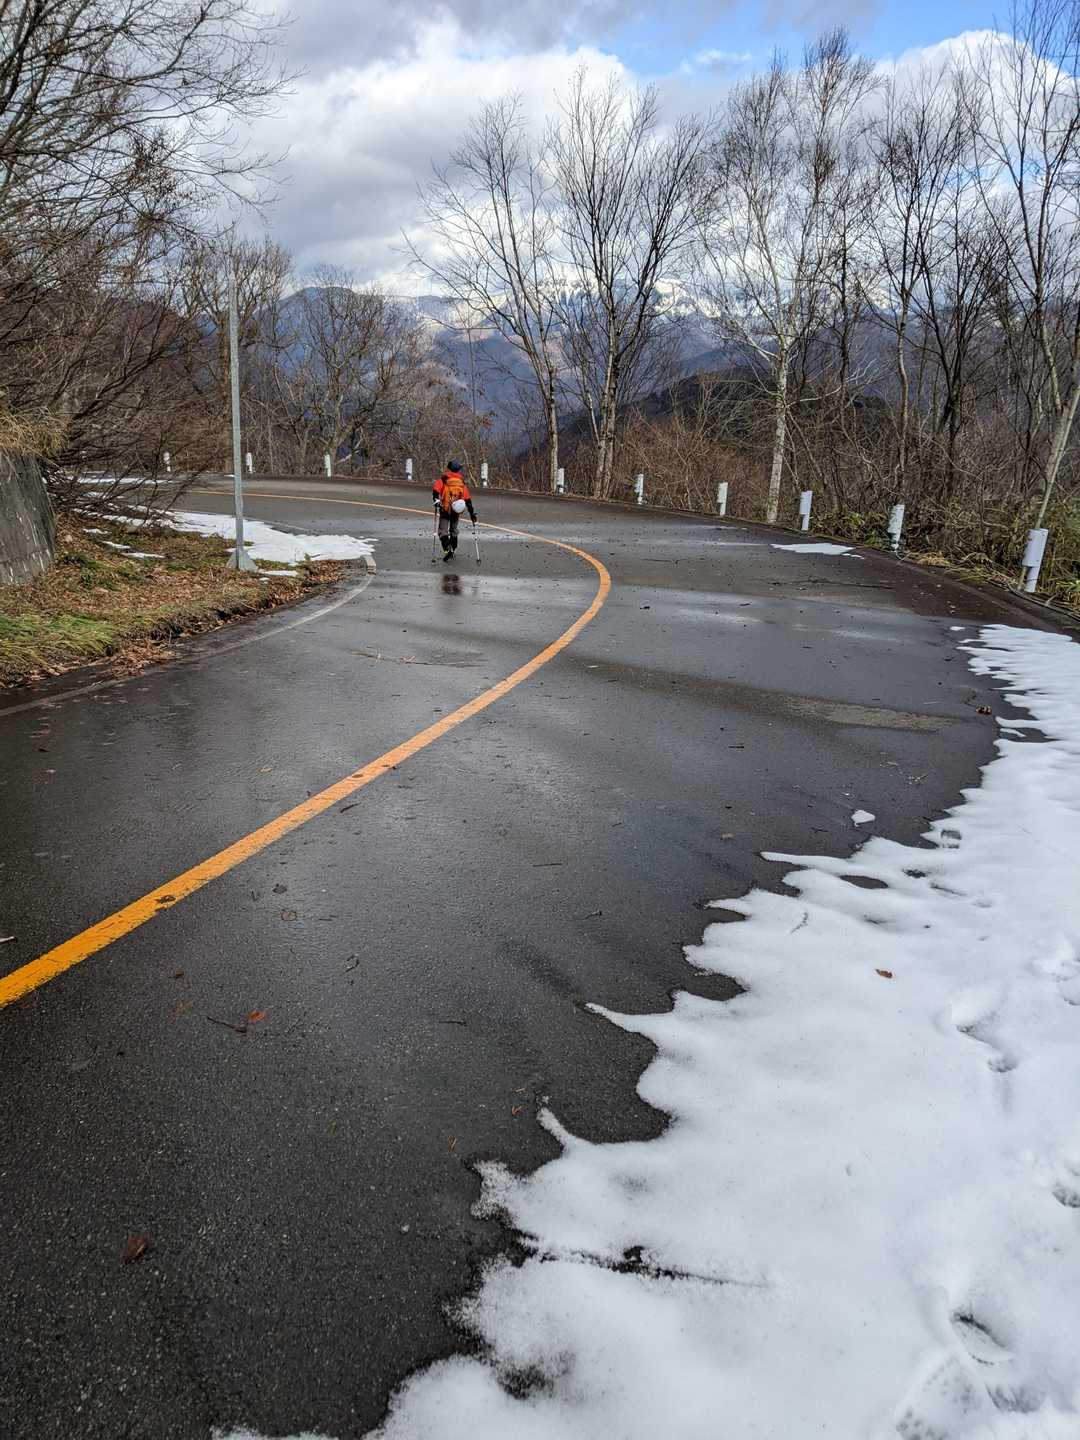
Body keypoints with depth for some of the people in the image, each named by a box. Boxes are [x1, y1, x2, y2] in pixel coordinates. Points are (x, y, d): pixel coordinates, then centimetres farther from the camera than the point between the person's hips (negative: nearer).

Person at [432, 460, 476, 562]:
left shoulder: (443, 479, 4)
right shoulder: (462, 482, 12)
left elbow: (436, 489, -13)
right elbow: (468, 499, 9)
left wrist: (435, 500, -12)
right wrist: (472, 513, 10)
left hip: (445, 509, -3)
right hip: (457, 511, 3)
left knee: (443, 531, -2)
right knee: (454, 531, 19)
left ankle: (447, 549, -24)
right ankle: (452, 551, 22)